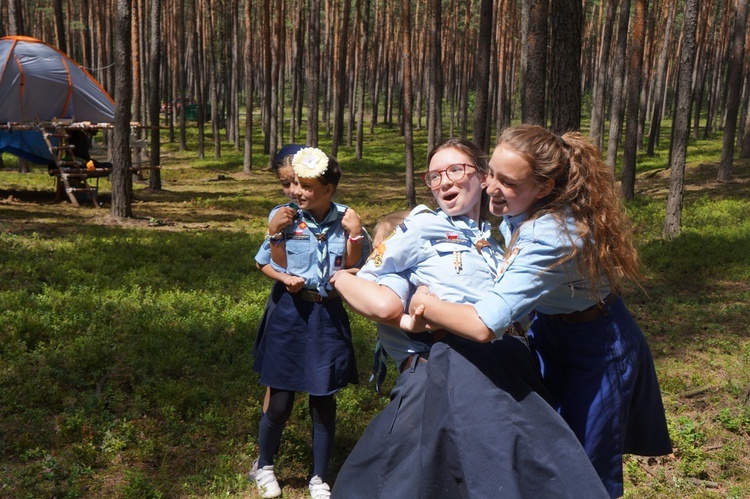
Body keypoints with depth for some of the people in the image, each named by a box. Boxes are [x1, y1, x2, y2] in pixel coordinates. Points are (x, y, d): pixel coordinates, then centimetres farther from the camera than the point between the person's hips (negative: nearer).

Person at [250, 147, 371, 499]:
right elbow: (275, 268, -3)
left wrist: (355, 234, -14)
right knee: (280, 402, 7)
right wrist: (275, 233, -15)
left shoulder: (346, 219, -4)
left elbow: (353, 272, -3)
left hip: (328, 318, 1)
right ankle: (263, 467, 35)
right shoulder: (284, 216, -6)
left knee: (324, 403, 9)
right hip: (290, 315, -1)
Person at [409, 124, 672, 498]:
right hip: (547, 333, 8)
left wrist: (425, 305, -25)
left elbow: (484, 326, -44)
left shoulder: (552, 238, -38)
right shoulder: (521, 210, -12)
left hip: (598, 354, -8)